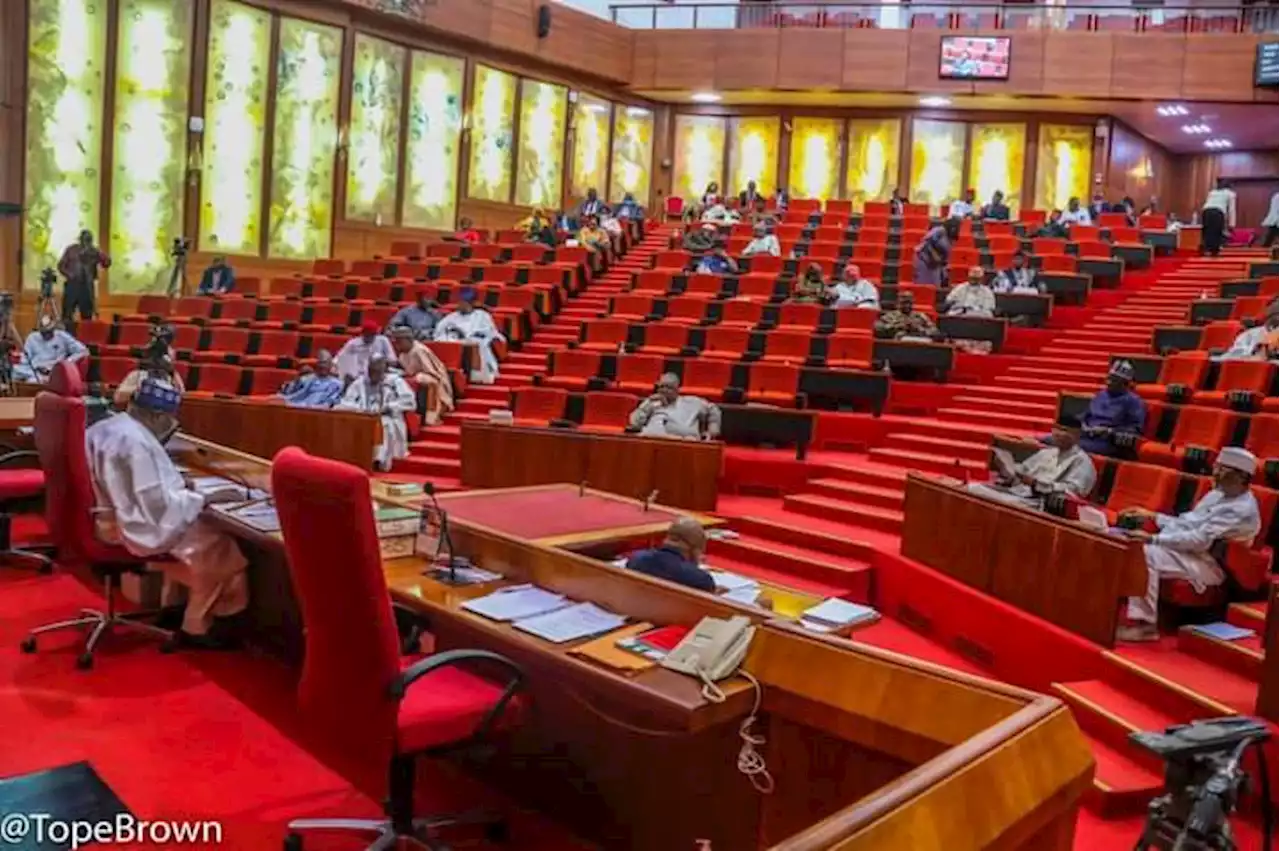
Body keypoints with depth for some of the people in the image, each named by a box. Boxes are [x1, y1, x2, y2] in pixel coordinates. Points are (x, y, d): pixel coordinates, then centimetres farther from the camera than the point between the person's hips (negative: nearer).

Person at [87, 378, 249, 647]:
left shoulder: (103, 428, 7)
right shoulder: (137, 442, -25)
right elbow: (160, 503, -27)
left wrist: (175, 483, 9)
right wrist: (208, 498, -17)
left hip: (106, 519, 10)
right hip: (129, 529, -10)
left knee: (194, 529, 22)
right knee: (216, 544, -4)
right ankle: (195, 627, 6)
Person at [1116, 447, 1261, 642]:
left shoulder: (1243, 510, -16)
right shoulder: (1217, 494, 14)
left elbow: (1200, 540, -24)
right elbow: (1187, 522, 20)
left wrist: (1153, 539, -28)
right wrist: (1152, 516, 7)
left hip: (1208, 564, -9)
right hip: (1186, 549, 9)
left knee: (1147, 553, -31)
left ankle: (1145, 624, -25)